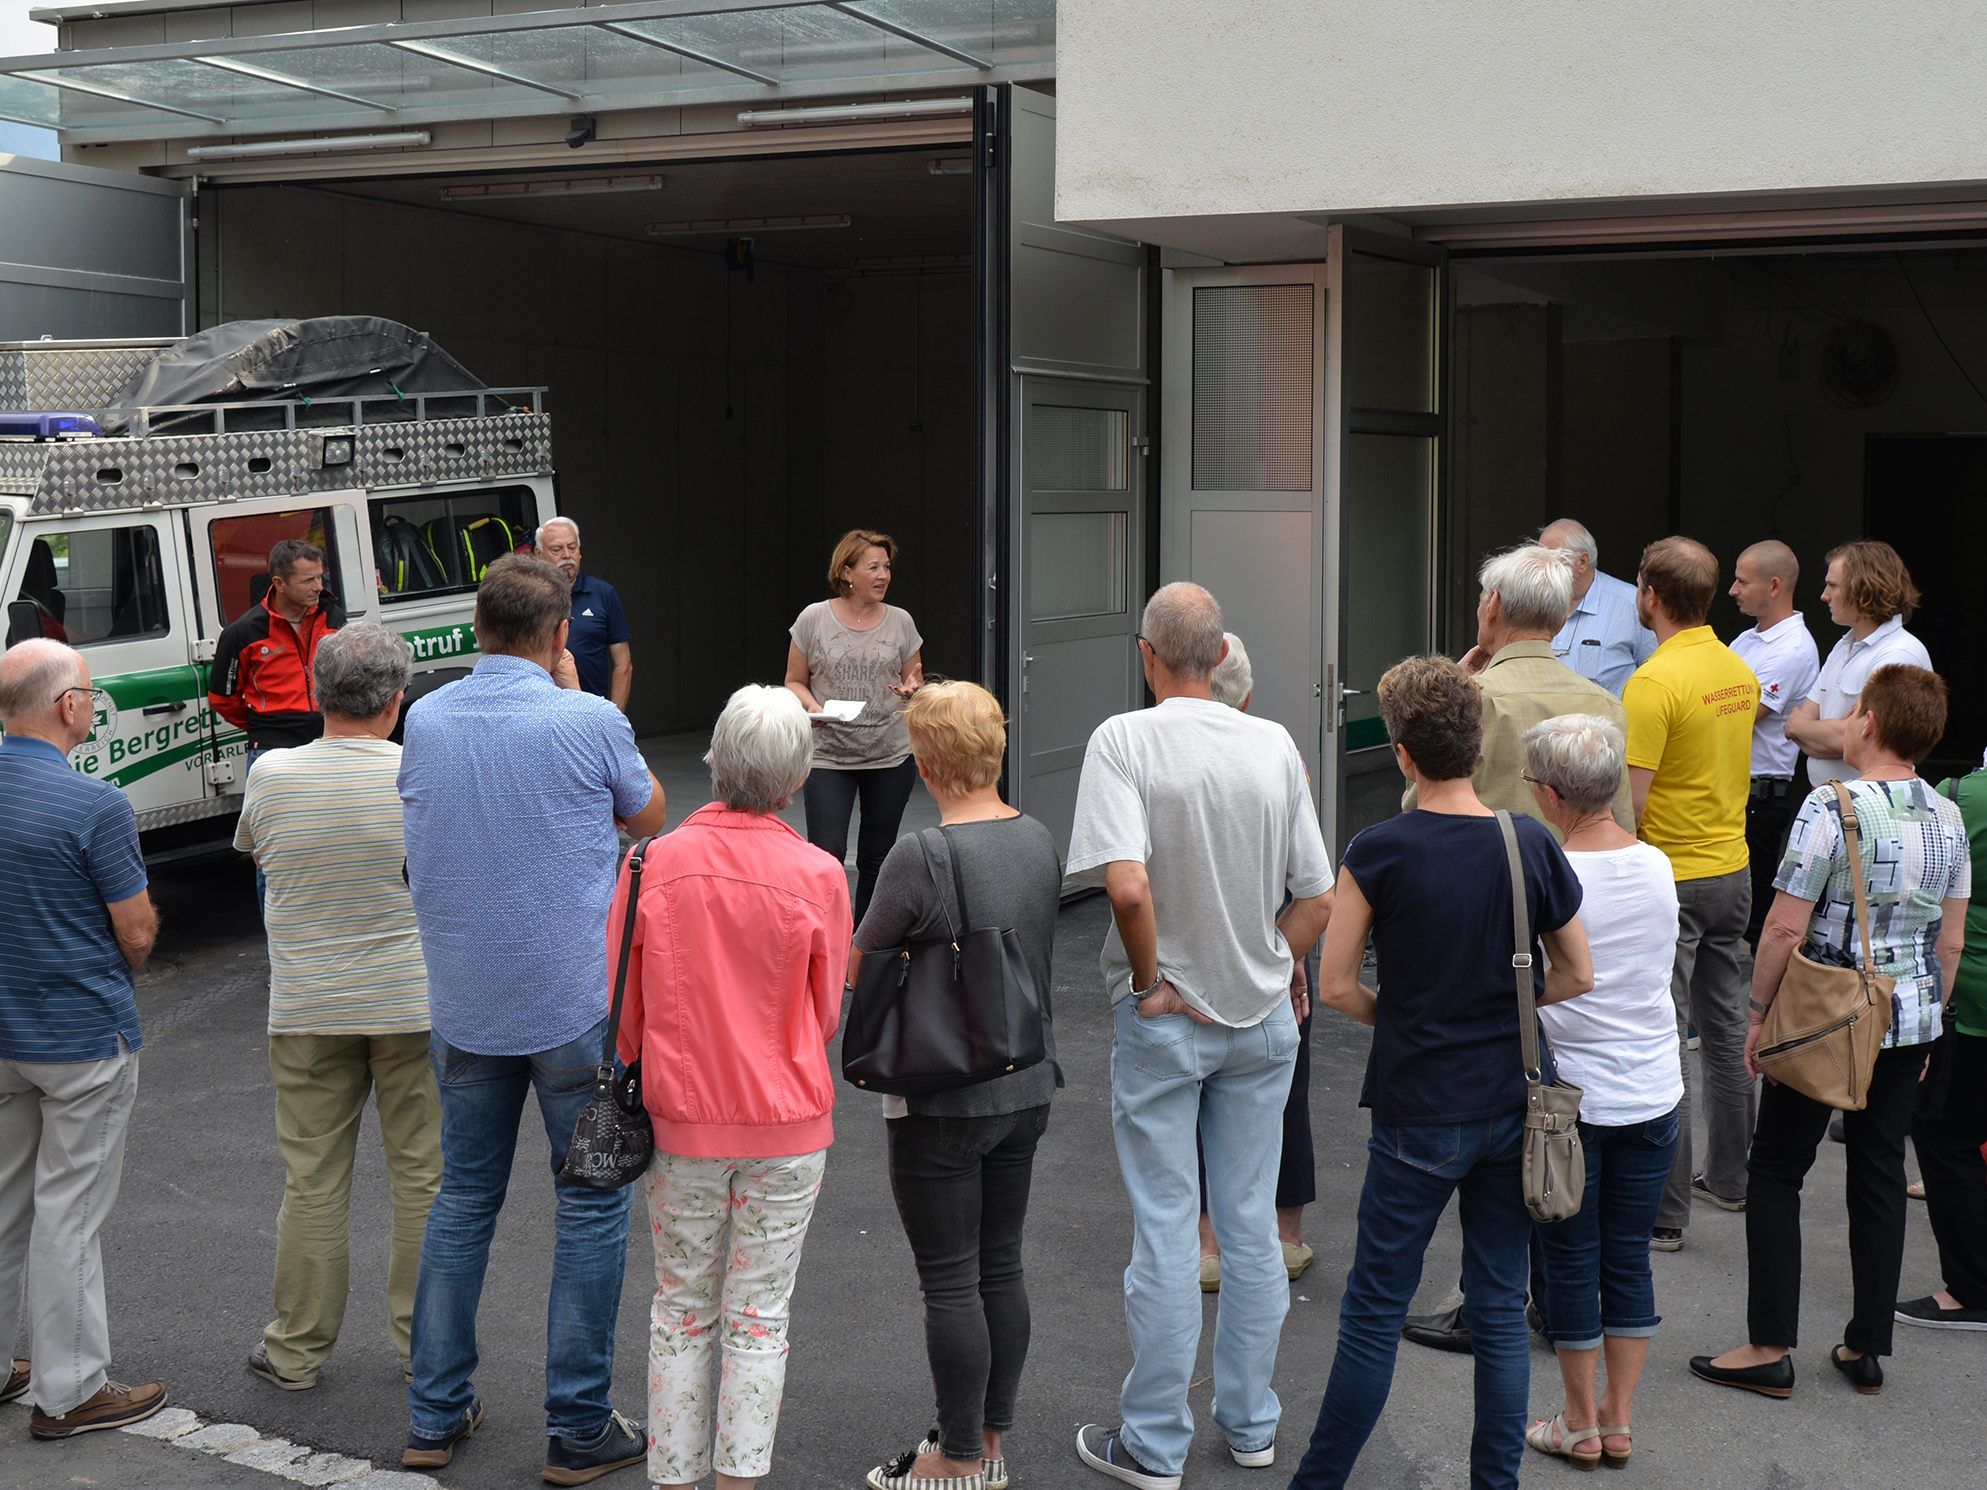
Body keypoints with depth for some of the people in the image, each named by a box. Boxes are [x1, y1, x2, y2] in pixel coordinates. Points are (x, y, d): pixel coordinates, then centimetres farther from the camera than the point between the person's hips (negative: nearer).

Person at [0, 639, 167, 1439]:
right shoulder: (94, 805, -21)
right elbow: (138, 936, -14)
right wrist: (124, 960, 7)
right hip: (82, 1037, -6)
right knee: (68, 1212, 2)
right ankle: (68, 1390, 11)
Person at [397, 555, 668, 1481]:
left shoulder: (425, 720, 0)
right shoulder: (588, 722, -13)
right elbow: (648, 818, 5)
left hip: (463, 1005, 5)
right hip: (576, 1004, -4)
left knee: (463, 1198, 16)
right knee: (592, 1204, 7)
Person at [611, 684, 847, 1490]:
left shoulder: (653, 865, -9)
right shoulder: (818, 876, -12)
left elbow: (624, 1011, -1)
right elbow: (826, 1016, -1)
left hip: (681, 1120, 1)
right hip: (787, 1124, -1)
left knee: (681, 1310, 15)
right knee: (758, 1317, 9)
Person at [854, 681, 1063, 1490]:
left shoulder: (919, 857, -21)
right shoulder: (1040, 841, 0)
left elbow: (860, 964, -10)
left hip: (944, 1103, -7)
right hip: (1026, 1088, 7)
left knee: (950, 1280, 4)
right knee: (1001, 1266, 16)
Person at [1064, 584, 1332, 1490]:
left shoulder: (1123, 741, -15)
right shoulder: (1274, 745, -2)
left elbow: (1127, 883, -28)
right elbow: (1317, 901, -1)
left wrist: (1151, 980, -14)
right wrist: (1268, 974, 11)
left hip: (1163, 1018, -4)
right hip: (1262, 1016, 4)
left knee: (1165, 1232, 4)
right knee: (1251, 1224, 14)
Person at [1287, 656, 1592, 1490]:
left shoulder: (1380, 851, -13)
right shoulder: (1532, 845, -4)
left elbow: (1333, 987, -9)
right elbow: (1577, 976, 6)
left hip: (1419, 1114, -3)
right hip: (1512, 1106, 3)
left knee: (1374, 1311, 7)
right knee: (1500, 1311, 12)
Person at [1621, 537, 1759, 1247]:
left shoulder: (1654, 682, -20)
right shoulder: (1739, 670, 7)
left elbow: (1630, 803, -22)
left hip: (1669, 878, -8)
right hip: (1732, 869, 8)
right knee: (1726, 1027, 17)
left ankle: (1662, 1210, 2)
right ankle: (1730, 1178, 28)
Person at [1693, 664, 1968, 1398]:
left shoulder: (1832, 806, -17)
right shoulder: (1949, 818, 2)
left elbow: (1785, 929, -16)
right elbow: (1951, 941, 9)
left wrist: (1759, 1014, -5)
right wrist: (1927, 1021, 20)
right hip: (1909, 1020, 6)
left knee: (1774, 1172, 5)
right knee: (1880, 1177, 13)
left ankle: (1770, 1349, 5)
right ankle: (1867, 1347, 19)